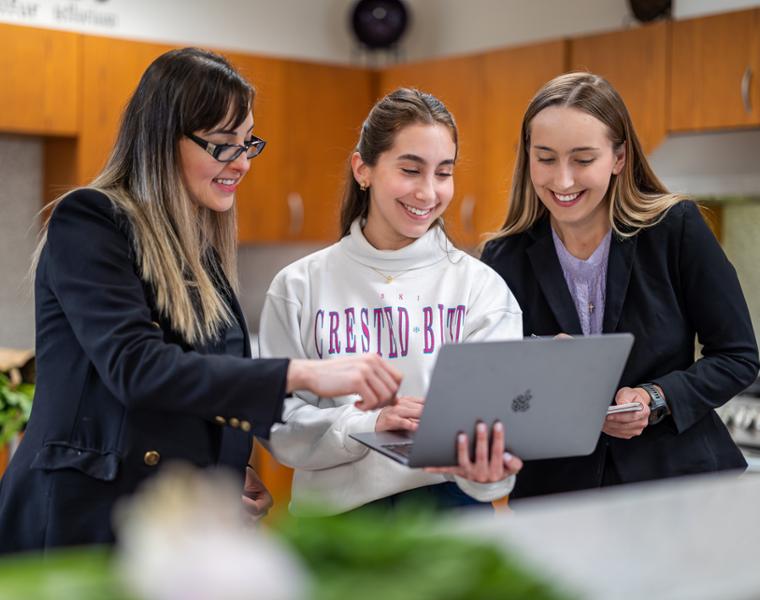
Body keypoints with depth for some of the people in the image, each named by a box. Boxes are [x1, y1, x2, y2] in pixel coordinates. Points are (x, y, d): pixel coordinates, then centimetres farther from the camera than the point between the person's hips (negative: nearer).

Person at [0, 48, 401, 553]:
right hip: (89, 518, -7)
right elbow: (135, 366, -24)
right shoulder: (88, 222, -11)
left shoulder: (202, 249, 12)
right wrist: (303, 373, -31)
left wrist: (235, 465, -1)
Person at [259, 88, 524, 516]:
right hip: (334, 510, 0)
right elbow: (281, 424, 0)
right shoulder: (300, 288, 4)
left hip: (449, 501, 1)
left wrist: (485, 469, -31)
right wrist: (365, 425, -19)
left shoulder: (483, 288, 4)